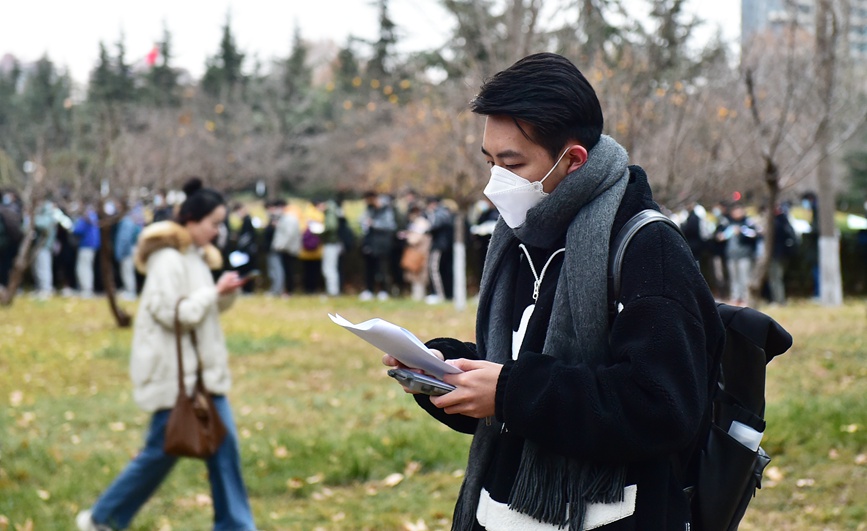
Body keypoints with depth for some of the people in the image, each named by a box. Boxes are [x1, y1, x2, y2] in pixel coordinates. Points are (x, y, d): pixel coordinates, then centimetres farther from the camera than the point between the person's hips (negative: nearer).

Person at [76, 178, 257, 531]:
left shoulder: (197, 256, 12)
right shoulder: (168, 260, -16)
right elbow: (173, 314, -22)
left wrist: (228, 291, 1)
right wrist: (215, 292, -16)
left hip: (203, 369, 9)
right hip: (174, 373, -9)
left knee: (224, 444, 5)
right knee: (162, 450, 0)